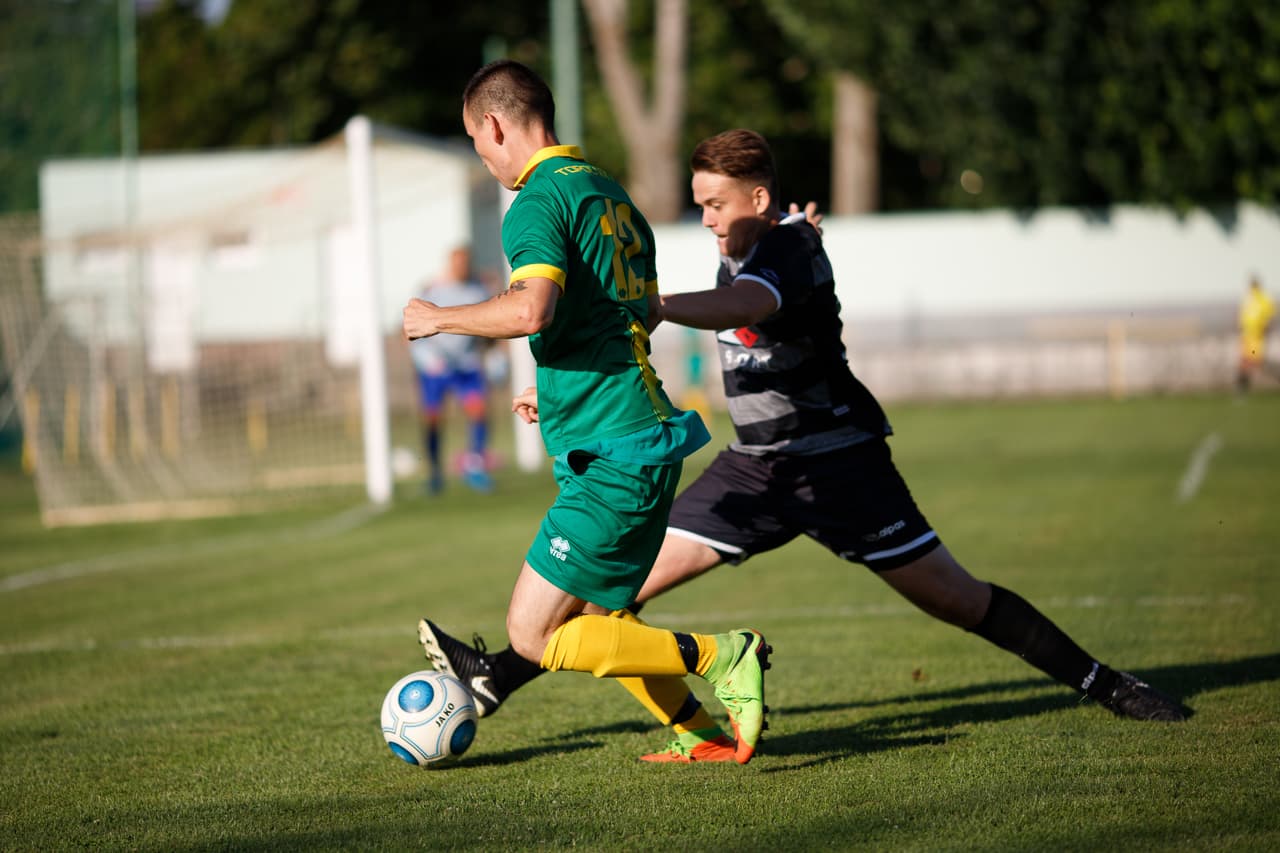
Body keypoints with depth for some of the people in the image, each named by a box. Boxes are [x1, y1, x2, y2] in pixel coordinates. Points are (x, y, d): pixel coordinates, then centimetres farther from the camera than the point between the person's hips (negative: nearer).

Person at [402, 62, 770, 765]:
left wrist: (438, 318, -12)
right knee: (595, 616, 21)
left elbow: (531, 310, -29)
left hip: (612, 459, -10)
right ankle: (709, 733, 20)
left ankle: (723, 657, -9)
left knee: (533, 635, -6)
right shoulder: (609, 192, 17)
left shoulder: (538, 199, -12)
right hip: (646, 436, 10)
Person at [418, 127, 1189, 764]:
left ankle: (1104, 685, 7)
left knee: (953, 597, -6)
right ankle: (498, 676, 3)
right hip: (758, 464, 7)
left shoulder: (790, 249, -19)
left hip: (838, 461, -7)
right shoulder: (745, 254, 7)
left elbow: (738, 309, -42)